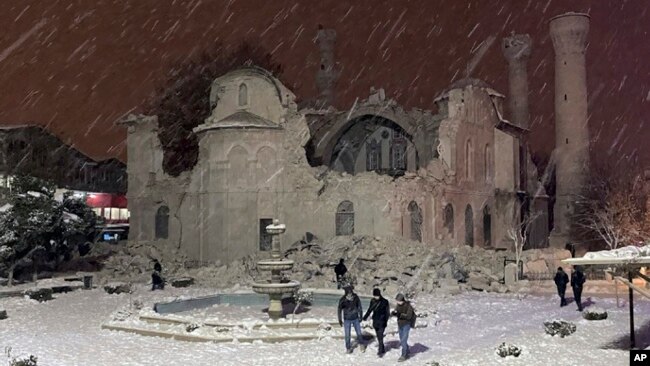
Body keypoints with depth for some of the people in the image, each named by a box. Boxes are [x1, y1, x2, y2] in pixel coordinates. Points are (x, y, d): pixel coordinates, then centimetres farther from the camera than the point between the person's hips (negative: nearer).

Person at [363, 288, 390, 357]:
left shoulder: (384, 302, -11)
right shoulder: (373, 301, 2)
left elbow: (387, 312, -9)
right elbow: (370, 310, 15)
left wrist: (386, 321, -18)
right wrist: (365, 317, 16)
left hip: (382, 322, -5)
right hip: (375, 321, 5)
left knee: (380, 336, -10)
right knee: (378, 336, 12)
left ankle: (381, 351, -3)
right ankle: (382, 349, 26)